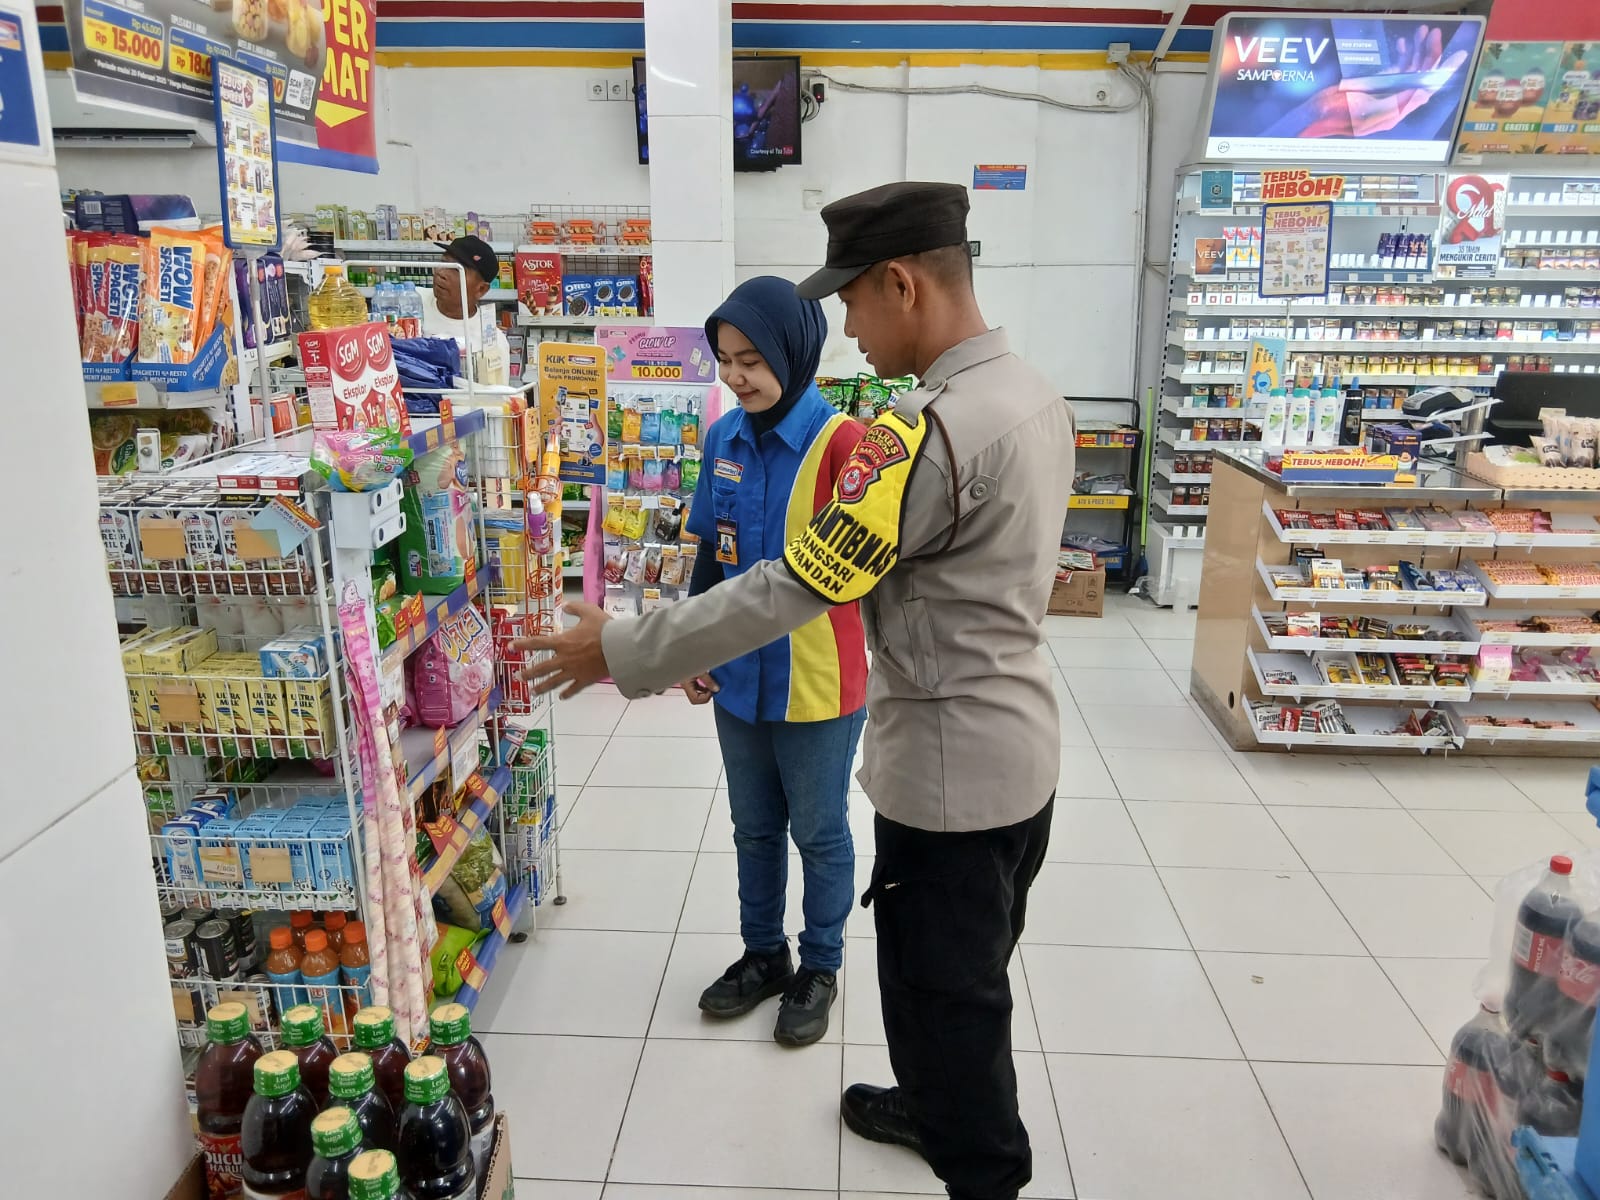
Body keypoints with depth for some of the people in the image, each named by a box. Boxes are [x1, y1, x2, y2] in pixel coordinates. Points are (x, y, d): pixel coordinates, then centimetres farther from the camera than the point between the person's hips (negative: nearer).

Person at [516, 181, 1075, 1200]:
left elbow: (791, 588, -25)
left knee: (944, 996, 10)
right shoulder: (1035, 394, 4)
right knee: (974, 976, 27)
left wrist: (624, 654, -16)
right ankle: (949, 1112, 50)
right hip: (1020, 745, 10)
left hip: (952, 764, -10)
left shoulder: (934, 430, -26)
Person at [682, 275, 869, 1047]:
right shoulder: (723, 439, 0)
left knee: (818, 832, 14)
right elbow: (711, 554, 9)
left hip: (818, 682, -5)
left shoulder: (841, 441, -18)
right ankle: (763, 954, 41)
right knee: (754, 829, 21)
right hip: (738, 676, 5)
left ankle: (820, 968, 35)